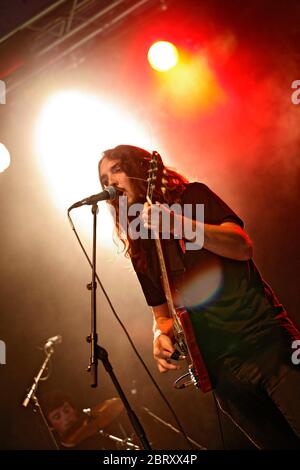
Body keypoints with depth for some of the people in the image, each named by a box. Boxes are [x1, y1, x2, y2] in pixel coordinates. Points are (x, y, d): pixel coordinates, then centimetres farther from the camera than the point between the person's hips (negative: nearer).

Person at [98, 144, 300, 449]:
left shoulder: (193, 196, 4)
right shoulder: (141, 250, 14)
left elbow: (243, 247, -11)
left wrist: (179, 223, -25)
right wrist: (161, 335, -5)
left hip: (267, 341, -3)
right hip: (223, 370, 3)